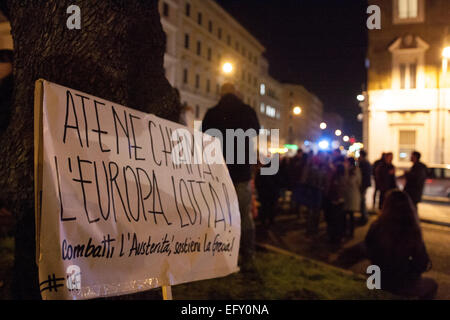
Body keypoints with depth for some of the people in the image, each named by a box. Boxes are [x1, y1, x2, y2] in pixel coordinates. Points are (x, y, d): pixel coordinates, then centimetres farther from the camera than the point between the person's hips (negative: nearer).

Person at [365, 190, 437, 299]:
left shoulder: (375, 228, -19)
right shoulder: (412, 233, -27)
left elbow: (370, 254, -2)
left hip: (379, 280, 4)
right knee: (432, 285, 28)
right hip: (402, 286, -3)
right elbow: (423, 265, -14)